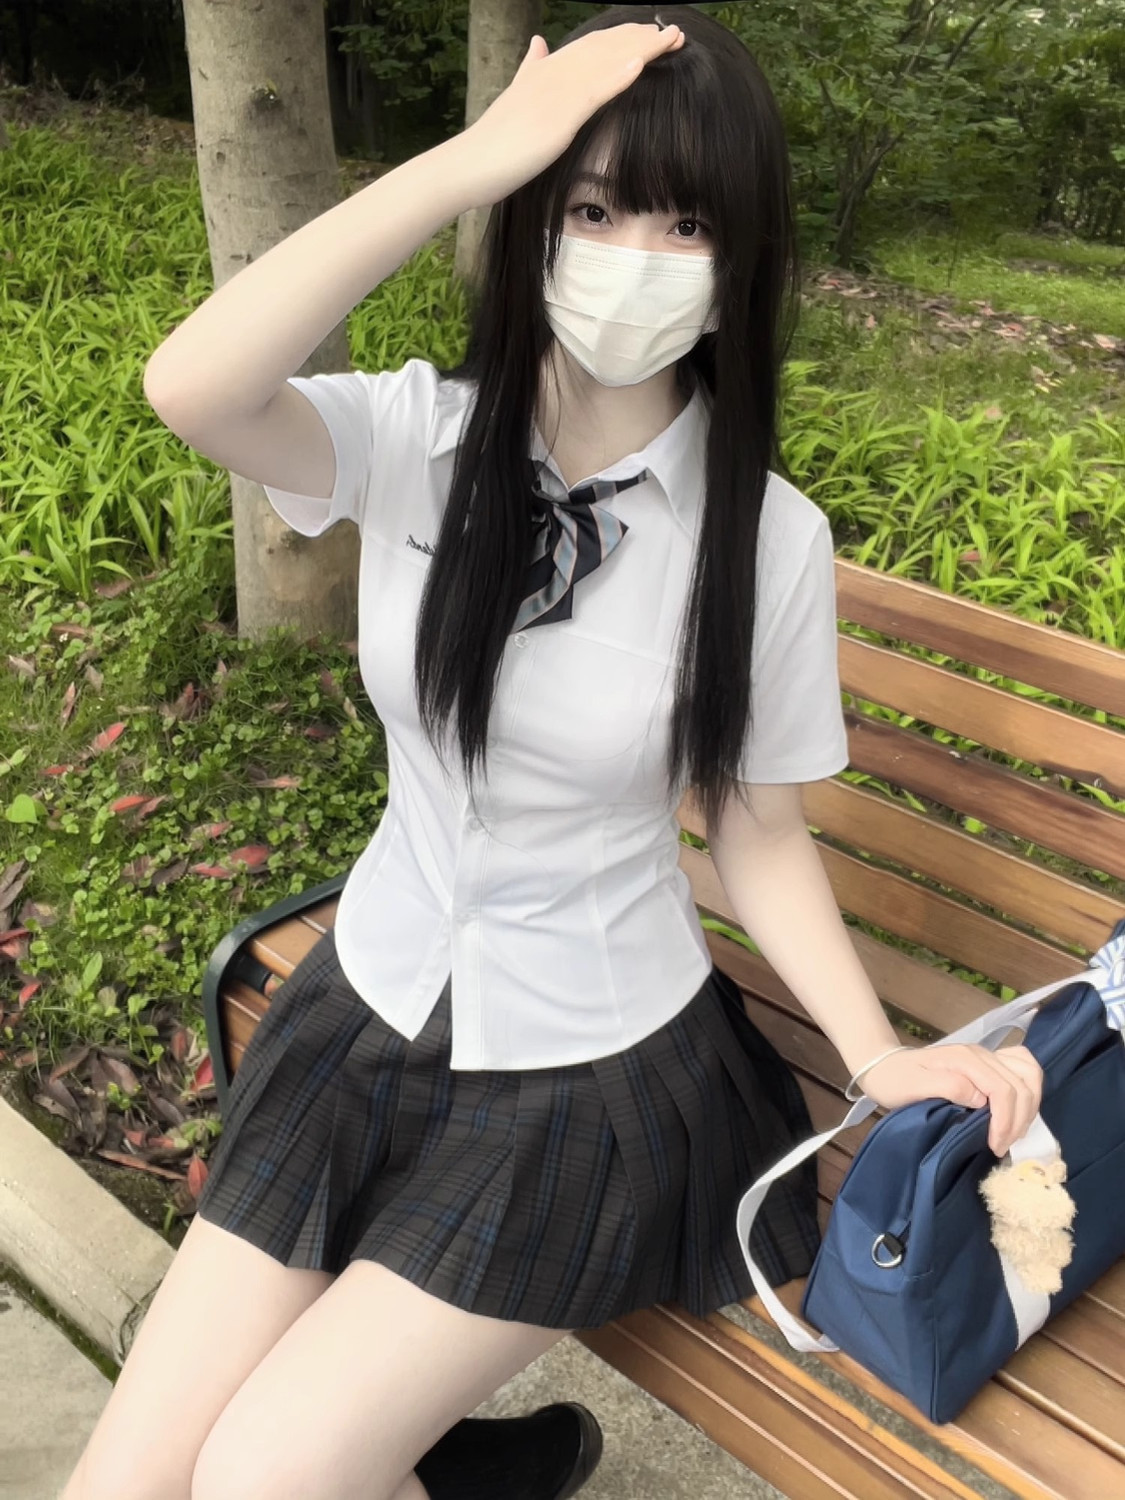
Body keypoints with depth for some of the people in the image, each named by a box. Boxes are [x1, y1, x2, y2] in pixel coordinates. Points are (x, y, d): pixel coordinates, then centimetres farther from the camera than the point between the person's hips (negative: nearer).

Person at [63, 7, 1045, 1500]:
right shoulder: (421, 439, -9)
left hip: (592, 1069, -2)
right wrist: (476, 154, -28)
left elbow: (759, 833, -4)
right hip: (371, 1006, 3)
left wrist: (885, 1054, -17)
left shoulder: (770, 536, -12)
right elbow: (189, 388, -29)